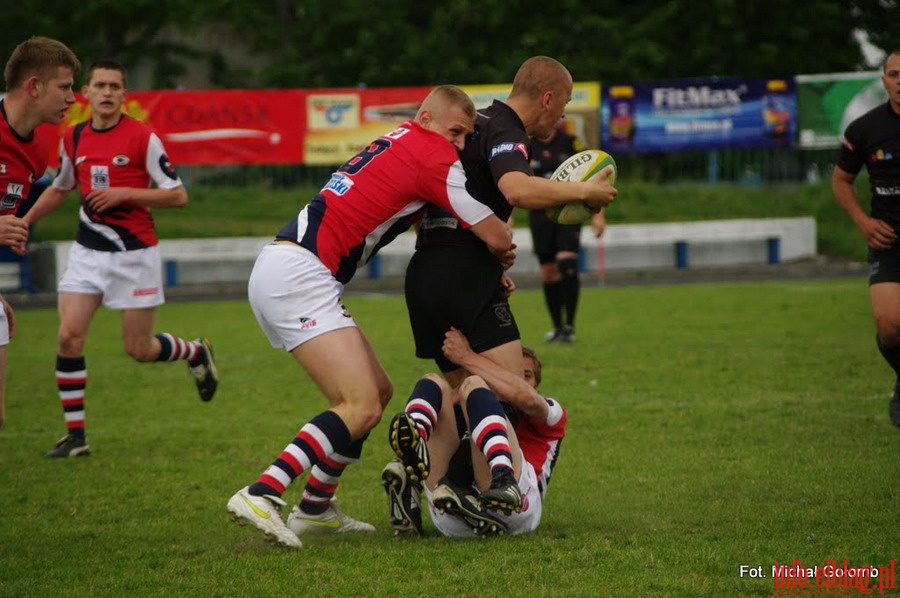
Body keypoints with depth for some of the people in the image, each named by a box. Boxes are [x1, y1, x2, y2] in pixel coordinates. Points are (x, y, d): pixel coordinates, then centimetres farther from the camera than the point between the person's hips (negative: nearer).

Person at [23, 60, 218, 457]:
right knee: (69, 335, -12)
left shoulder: (142, 137, -10)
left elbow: (178, 196, -10)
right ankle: (75, 435, -2)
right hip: (88, 251, 4)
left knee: (139, 350, 1)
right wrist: (22, 223, 16)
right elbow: (59, 189, 23)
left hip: (135, 253, -4)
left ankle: (196, 353, 35)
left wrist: (125, 193, -19)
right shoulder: (73, 138, 4)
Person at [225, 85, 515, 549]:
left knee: (378, 392, 16)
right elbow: (497, 238, -5)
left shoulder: (397, 143, 21)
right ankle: (261, 496, -26)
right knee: (361, 406, -16)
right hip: (299, 277, -10)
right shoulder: (433, 157, -7)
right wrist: (501, 253, 19)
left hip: (277, 271, 10)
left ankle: (314, 509, 23)